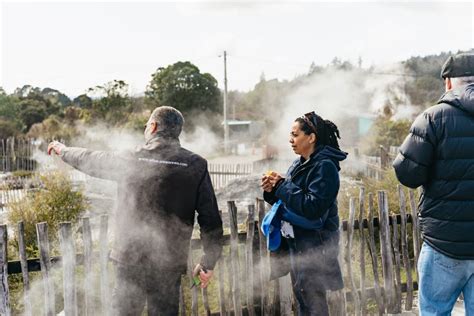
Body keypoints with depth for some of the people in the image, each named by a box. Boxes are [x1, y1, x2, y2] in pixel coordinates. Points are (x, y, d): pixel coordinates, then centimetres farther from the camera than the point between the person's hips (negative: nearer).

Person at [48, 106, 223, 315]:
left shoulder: (130, 160, -5)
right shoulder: (196, 165, -6)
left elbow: (89, 160, 14)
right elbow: (211, 219, -6)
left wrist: (64, 151, 36)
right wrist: (209, 263, 4)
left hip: (130, 259, 0)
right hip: (170, 263, 0)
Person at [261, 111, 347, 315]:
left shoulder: (324, 166, -16)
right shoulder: (300, 164, 10)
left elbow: (313, 207, -25)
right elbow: (288, 201, 16)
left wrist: (282, 186, -20)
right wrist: (272, 191, -3)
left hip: (313, 246, -9)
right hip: (296, 242, 9)